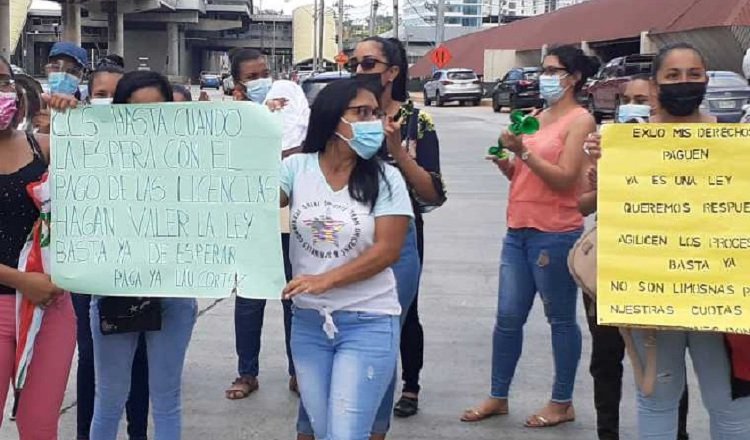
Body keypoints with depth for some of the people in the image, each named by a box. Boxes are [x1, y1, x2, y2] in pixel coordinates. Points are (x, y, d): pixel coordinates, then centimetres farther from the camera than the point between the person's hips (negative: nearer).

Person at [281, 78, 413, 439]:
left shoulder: (385, 178, -7)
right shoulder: (297, 168, 0)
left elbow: (387, 249, -11)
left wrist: (325, 280, -18)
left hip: (368, 324, -3)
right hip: (308, 321, 3)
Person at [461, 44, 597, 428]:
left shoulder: (580, 119, -5)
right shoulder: (536, 118, 16)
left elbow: (564, 179, -14)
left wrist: (523, 152, -19)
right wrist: (503, 161, -1)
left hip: (555, 236, -7)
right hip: (517, 232, 7)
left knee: (561, 320, 4)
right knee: (508, 318, 9)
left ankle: (562, 403, 14)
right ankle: (498, 397, 19)